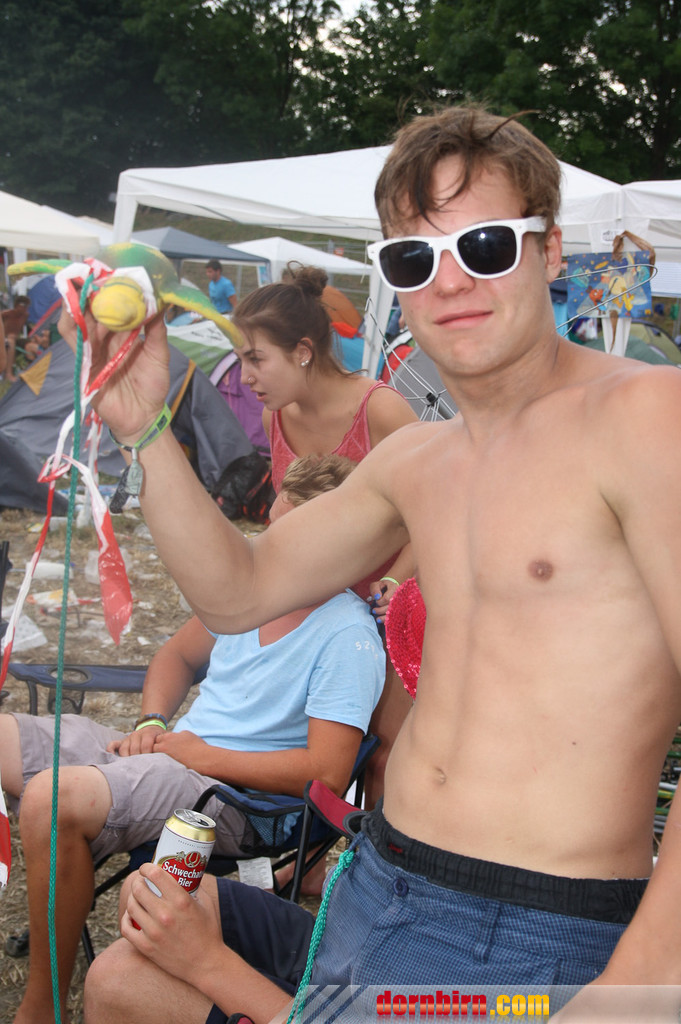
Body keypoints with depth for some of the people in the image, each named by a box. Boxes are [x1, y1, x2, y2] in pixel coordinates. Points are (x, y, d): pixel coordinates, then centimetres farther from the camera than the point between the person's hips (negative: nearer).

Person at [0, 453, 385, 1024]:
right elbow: (177, 657, 23)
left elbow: (328, 773, -21)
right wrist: (152, 725, 3)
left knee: (53, 799, -32)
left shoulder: (348, 637, -15)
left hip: (239, 793, -8)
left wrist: (203, 754, -14)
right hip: (171, 752, 8)